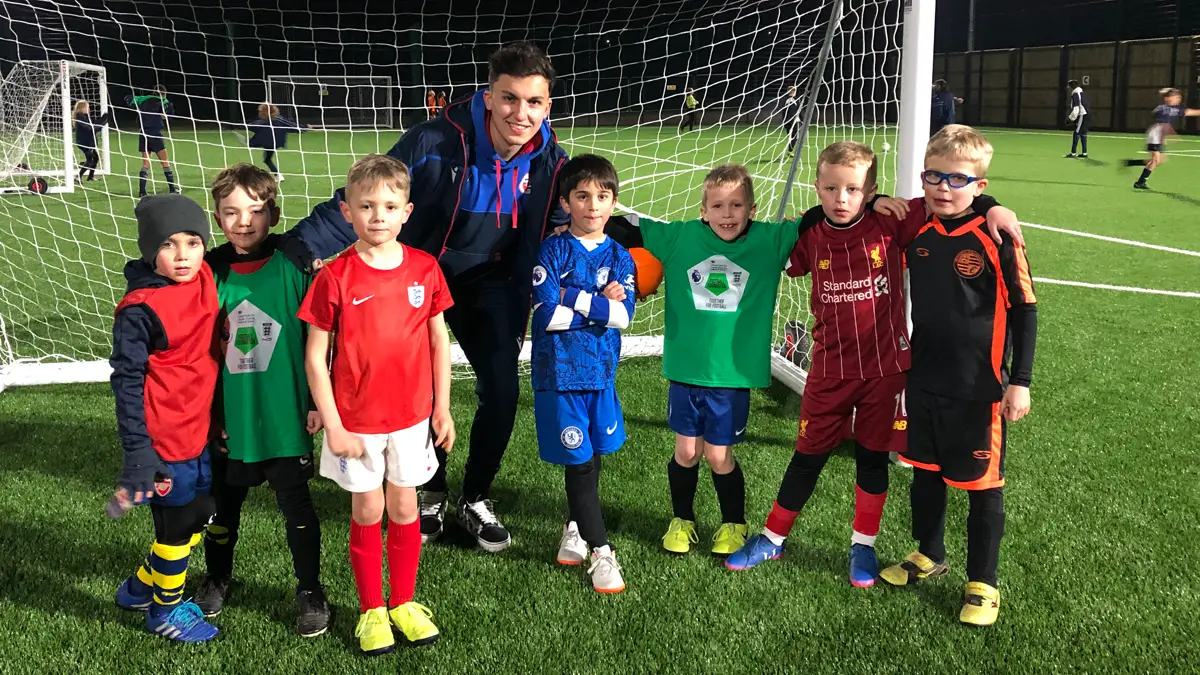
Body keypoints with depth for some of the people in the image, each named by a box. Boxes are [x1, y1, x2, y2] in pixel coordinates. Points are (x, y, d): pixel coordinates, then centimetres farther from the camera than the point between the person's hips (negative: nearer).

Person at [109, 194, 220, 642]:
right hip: (164, 436, -7)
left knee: (199, 512, 19)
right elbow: (127, 379, -16)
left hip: (198, 429, 7)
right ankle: (165, 611, 33)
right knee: (179, 522, 8)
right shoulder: (140, 309, -19)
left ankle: (140, 587, 41)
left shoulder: (205, 278, 0)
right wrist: (137, 453, -18)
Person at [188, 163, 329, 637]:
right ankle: (217, 580, 41)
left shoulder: (292, 267, -8)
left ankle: (310, 592, 23)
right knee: (225, 503, 18)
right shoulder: (208, 273, -2)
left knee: (295, 503, 5)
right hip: (229, 417, 3)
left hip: (285, 417, -2)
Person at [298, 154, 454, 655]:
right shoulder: (335, 277, -12)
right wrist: (333, 425, -10)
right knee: (367, 512, 9)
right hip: (355, 420, -2)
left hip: (411, 416, 2)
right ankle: (371, 610, 26)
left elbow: (439, 341, 4)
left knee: (404, 508, 13)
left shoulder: (425, 269, -4)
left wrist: (442, 407, 3)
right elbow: (315, 357, -8)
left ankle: (404, 602, 30)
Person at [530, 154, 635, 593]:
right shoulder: (554, 250, -5)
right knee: (579, 461, -1)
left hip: (600, 371, 4)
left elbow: (623, 316, -9)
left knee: (593, 456, 15)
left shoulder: (619, 256, 5)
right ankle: (600, 551, 9)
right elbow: (547, 313, -17)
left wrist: (571, 296, -15)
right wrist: (599, 305, -11)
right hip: (559, 372, -4)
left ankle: (574, 532, 36)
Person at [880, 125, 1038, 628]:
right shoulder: (915, 231, -2)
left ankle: (982, 583, 23)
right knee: (925, 472, 19)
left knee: (982, 485, 7)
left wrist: (1020, 381, -11)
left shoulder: (996, 237, -14)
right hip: (924, 381, 5)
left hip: (979, 388, -5)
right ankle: (929, 555, 40)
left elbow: (1024, 310, -10)